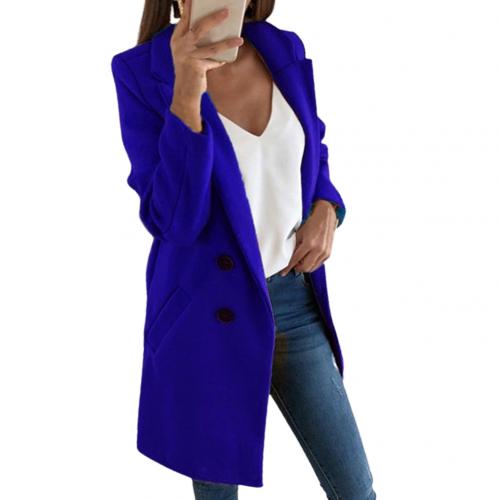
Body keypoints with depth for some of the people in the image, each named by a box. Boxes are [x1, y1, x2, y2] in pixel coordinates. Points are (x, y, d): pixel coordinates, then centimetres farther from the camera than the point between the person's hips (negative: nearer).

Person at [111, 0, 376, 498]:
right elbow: (171, 221, -20)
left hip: (294, 303, 4)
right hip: (209, 316, -3)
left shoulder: (285, 51, 0)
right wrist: (186, 91, -31)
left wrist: (327, 210, -5)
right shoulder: (142, 72, -13)